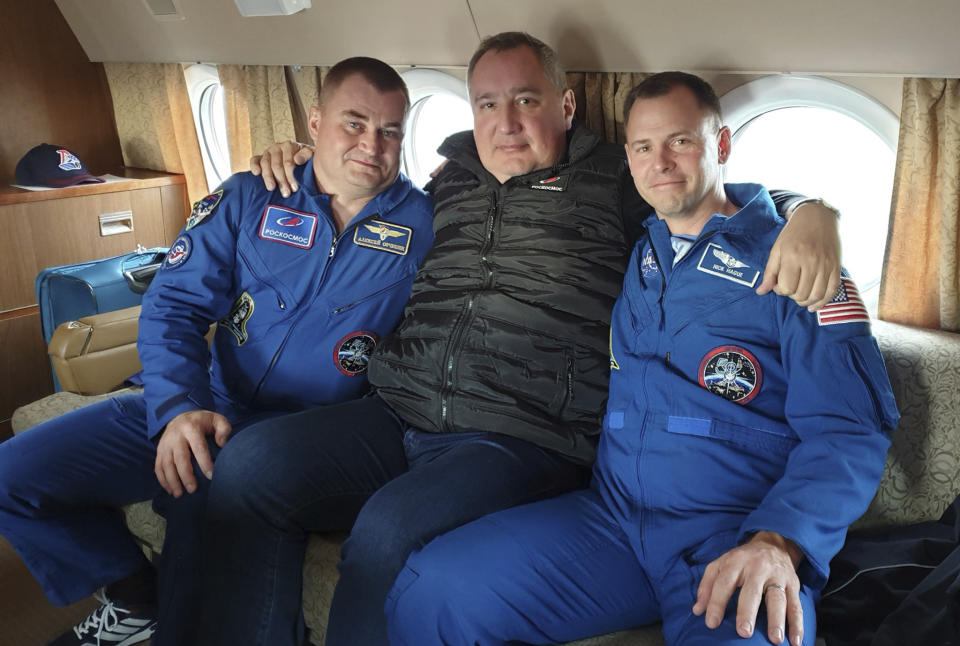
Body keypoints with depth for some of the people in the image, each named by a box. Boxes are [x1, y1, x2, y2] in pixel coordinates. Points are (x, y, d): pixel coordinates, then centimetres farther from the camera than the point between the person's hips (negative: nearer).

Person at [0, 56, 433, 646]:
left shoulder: (424, 222, 1)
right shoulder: (249, 199, 4)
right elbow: (173, 307, 0)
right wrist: (179, 409, -16)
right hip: (209, 405, 4)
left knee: (208, 506, -35)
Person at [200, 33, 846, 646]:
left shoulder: (617, 185, 8)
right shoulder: (448, 182, 21)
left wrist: (811, 218, -9)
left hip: (523, 441, -5)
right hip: (399, 414, 5)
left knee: (388, 531, -32)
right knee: (248, 466, -16)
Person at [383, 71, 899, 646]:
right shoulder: (631, 255, 17)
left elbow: (850, 429, -6)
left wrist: (779, 541, -22)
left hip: (735, 534, -3)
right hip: (612, 517, 4)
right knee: (431, 591, -16)